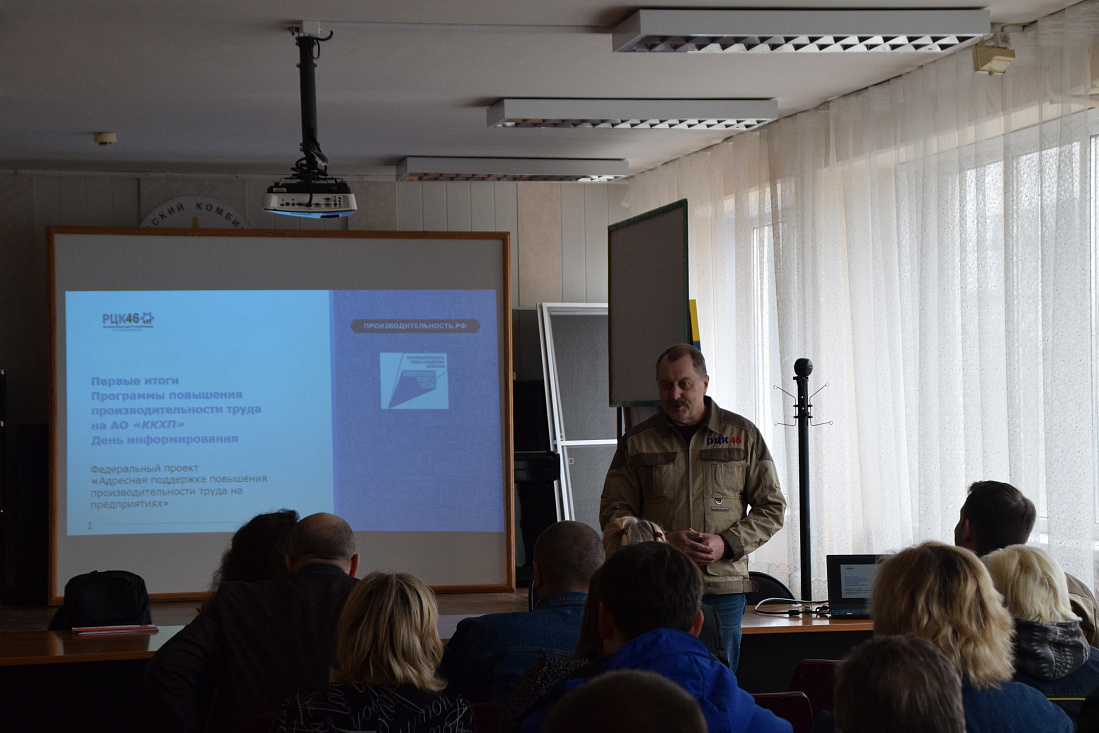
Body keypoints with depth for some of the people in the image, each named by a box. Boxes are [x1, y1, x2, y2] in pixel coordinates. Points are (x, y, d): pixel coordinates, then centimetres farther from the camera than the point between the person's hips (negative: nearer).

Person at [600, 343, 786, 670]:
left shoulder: (743, 435, 8)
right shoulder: (636, 442, 8)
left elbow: (771, 508, 9)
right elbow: (613, 513, 7)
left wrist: (727, 544, -8)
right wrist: (663, 541, -10)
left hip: (723, 589, 0)